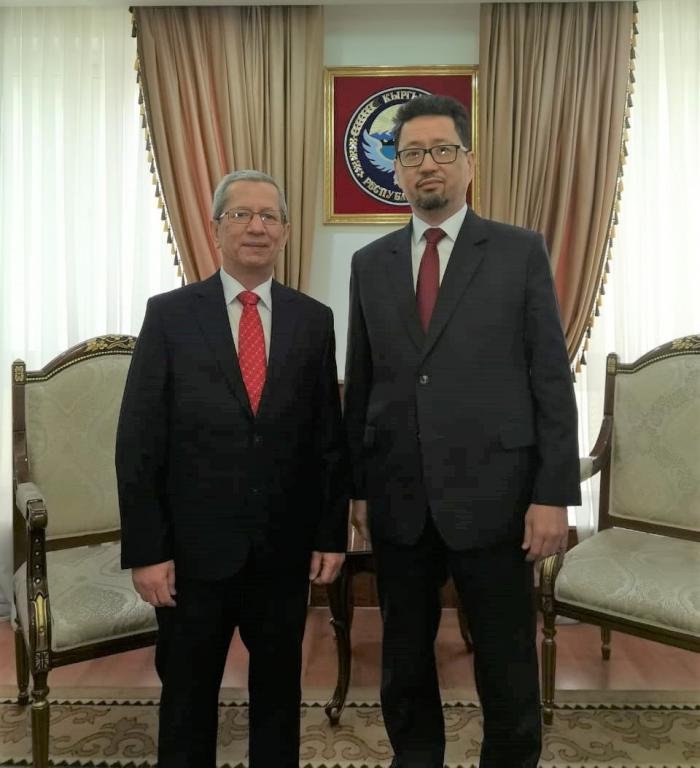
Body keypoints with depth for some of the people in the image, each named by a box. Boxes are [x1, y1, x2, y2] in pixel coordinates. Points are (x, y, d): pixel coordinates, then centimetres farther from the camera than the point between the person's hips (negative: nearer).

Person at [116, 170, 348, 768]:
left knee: (280, 686, 18)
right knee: (187, 693, 16)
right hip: (194, 546, -1)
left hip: (285, 548, 2)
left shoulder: (313, 320, 2)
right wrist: (146, 549, -8)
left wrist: (332, 533, 2)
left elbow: (330, 436, 3)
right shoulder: (170, 315, -4)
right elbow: (138, 441, -5)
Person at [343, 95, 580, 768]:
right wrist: (357, 486, 6)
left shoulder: (521, 252, 1)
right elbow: (359, 384, 8)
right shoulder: (370, 263, 9)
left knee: (507, 667, 10)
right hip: (398, 498, 3)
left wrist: (554, 494, -8)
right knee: (404, 659, 17)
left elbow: (551, 378, -3)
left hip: (491, 493, -2)